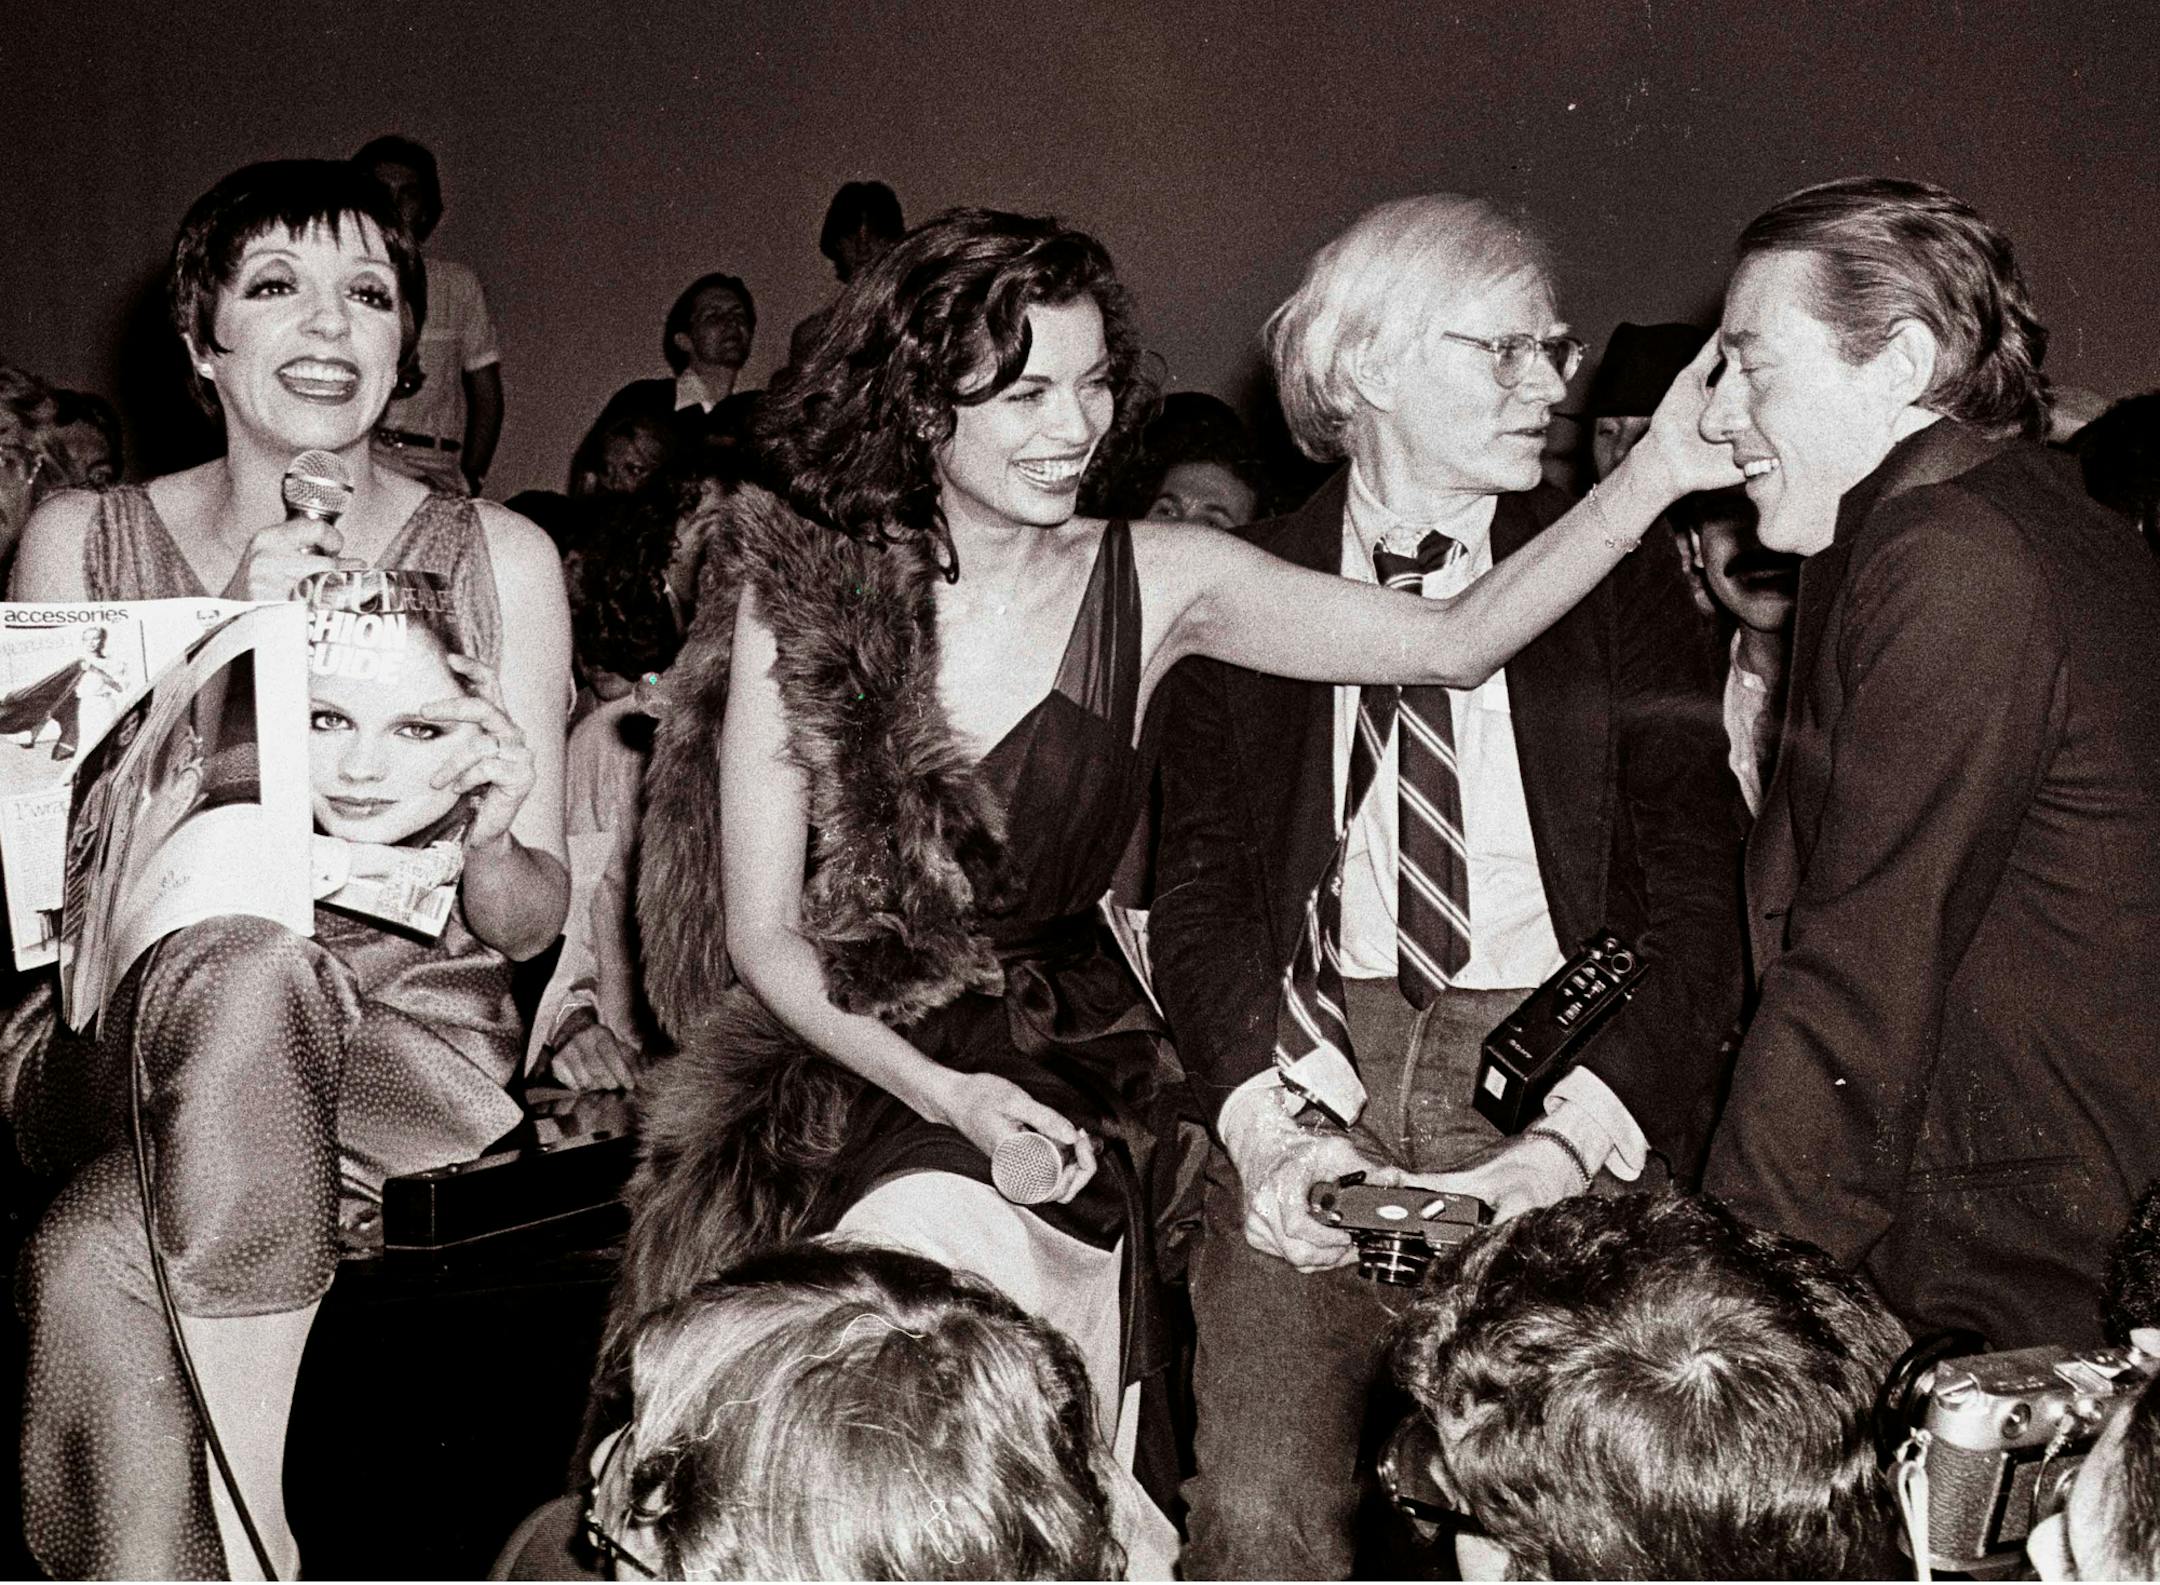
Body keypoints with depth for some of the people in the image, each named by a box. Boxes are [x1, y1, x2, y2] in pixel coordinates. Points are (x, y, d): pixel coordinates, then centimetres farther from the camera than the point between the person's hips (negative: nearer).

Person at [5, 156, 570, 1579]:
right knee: (246, 957, -36)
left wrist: (492, 841, -21)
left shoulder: (497, 558, 4)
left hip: (404, 1026, -1)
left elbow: (531, 922, 4)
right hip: (131, 1022, 1)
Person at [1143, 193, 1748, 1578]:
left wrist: (1575, 1141, -15)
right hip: (1312, 1063, 1)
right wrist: (1262, 1117, -12)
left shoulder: (1621, 587, 6)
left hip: (1559, 1074, 0)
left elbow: (1692, 902, 0)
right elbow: (1197, 885, 5)